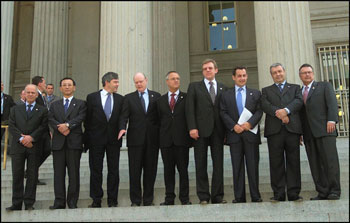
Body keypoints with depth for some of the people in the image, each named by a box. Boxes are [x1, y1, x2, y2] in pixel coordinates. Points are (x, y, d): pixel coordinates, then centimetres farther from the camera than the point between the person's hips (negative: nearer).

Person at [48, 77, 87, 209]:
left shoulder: (80, 104, 11)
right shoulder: (54, 105, 18)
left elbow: (80, 117, -6)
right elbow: (51, 119, 3)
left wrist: (67, 125, -20)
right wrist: (60, 128, -14)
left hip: (74, 142, -2)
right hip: (58, 142, 3)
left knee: (74, 173, -1)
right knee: (58, 173, 3)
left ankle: (72, 202, 6)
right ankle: (59, 202, 8)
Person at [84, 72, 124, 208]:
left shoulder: (120, 99, 7)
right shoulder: (92, 97, 1)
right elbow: (87, 119, 2)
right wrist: (88, 138, -1)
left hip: (113, 140, 1)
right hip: (96, 140, -1)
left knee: (114, 170, 4)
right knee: (96, 170, 5)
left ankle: (112, 200, 12)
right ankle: (96, 200, 14)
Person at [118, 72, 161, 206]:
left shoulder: (156, 96, 11)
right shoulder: (129, 98, 10)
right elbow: (124, 116, 0)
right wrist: (122, 128, -19)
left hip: (152, 139, 1)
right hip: (135, 139, 0)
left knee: (151, 170, 5)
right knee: (134, 171, 1)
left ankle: (148, 200, 15)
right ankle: (135, 200, 10)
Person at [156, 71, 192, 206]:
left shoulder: (187, 98, 7)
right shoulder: (160, 100, 14)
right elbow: (159, 120, 11)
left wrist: (190, 133, -5)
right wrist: (160, 137, 4)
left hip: (182, 139, -2)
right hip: (166, 140, 2)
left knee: (183, 169, 1)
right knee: (168, 170, 6)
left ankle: (184, 198, 10)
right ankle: (169, 198, 13)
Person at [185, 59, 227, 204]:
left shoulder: (223, 88, 15)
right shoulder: (194, 87, 10)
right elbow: (189, 108, 1)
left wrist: (227, 130, 2)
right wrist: (192, 128, -10)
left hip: (218, 130, 2)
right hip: (201, 131, -2)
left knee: (218, 164, 2)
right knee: (201, 164, 1)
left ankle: (217, 196, 9)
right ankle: (203, 197, 7)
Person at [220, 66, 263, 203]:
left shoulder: (255, 93, 13)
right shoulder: (226, 95, 13)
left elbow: (259, 111, 3)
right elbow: (223, 113, 4)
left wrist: (250, 123, -13)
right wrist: (233, 126, -11)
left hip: (251, 134, 0)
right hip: (234, 135, 0)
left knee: (253, 166, 2)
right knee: (237, 167, 2)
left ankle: (255, 196, 8)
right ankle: (239, 197, 7)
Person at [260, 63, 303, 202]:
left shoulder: (295, 88, 21)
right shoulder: (266, 90, 20)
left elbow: (299, 101, 1)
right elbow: (264, 105, 1)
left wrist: (286, 110, -16)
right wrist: (277, 113, -15)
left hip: (292, 128, 0)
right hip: (274, 130, 0)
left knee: (293, 162, -1)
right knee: (276, 163, -2)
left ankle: (293, 193, 3)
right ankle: (278, 194, 2)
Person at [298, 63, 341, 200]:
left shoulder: (324, 86, 12)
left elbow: (332, 103, -1)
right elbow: (300, 113, 18)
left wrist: (332, 120, -16)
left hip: (324, 130, -4)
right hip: (308, 133, 4)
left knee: (330, 161, -9)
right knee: (315, 164, 1)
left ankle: (334, 191, -4)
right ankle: (322, 192, 4)